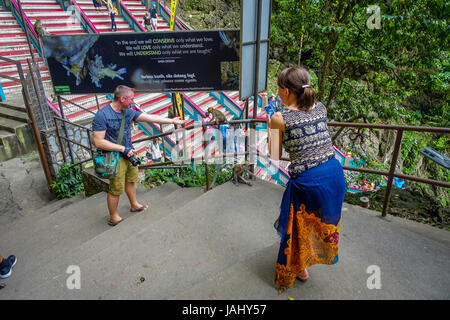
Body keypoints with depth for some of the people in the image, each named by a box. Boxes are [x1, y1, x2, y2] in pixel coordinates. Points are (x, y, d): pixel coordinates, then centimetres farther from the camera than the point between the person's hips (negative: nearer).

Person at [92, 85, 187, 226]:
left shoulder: (128, 112, 2)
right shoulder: (102, 115, -19)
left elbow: (150, 117, 5)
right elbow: (98, 141, -22)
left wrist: (172, 121, 5)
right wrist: (123, 149, -21)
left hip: (129, 154, 7)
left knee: (130, 181, 23)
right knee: (115, 190, 4)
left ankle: (134, 205, 44)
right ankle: (114, 218, 23)